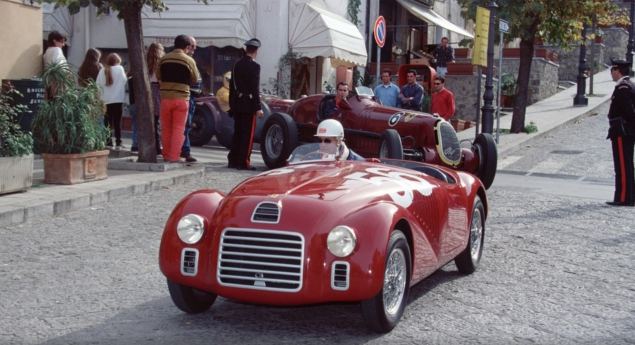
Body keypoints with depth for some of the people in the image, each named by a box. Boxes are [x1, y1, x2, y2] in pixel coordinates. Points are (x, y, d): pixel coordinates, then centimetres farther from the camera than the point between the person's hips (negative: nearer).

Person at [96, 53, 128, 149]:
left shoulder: (103, 70, 3)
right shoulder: (119, 69, -3)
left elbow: (98, 84, -1)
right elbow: (124, 81, -4)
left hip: (106, 100, 2)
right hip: (118, 99, -2)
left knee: (107, 121, 9)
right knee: (117, 121, 1)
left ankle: (108, 142, 9)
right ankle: (118, 143, 0)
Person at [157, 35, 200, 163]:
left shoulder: (163, 59, 3)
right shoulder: (189, 60, -6)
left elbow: (158, 76, 12)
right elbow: (195, 80, 2)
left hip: (165, 97, 3)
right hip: (182, 98, -3)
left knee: (166, 128, 12)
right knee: (178, 128, 3)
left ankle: (166, 155, 17)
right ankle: (174, 156, -1)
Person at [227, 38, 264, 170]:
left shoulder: (237, 64, 10)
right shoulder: (254, 66, -12)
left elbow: (232, 86, 13)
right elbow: (255, 88, -16)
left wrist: (232, 103, 19)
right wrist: (258, 107, -14)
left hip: (237, 103, 7)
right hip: (248, 104, -7)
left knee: (237, 133, 15)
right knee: (248, 134, -1)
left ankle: (232, 160, 18)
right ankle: (244, 162, -1)